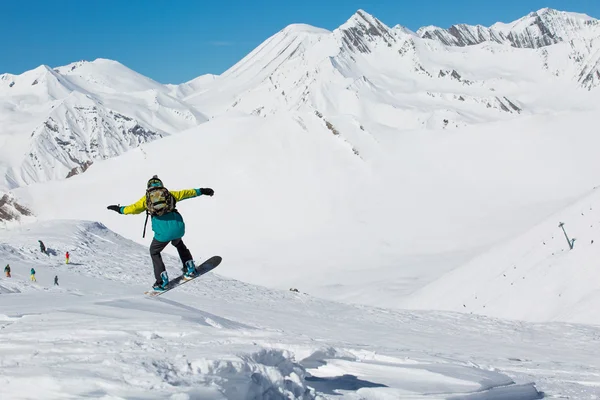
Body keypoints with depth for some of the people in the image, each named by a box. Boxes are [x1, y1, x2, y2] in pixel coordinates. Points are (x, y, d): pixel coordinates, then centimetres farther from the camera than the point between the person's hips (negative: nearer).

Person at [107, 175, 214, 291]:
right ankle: (190, 268, 30)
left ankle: (162, 281, 14)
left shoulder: (146, 198, 16)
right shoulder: (169, 194, 20)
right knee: (178, 244, 36)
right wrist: (201, 191, 29)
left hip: (163, 231, -3)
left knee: (154, 252, 21)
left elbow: (133, 208, 15)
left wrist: (120, 209, 31)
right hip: (178, 227, 3)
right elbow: (185, 193, 20)